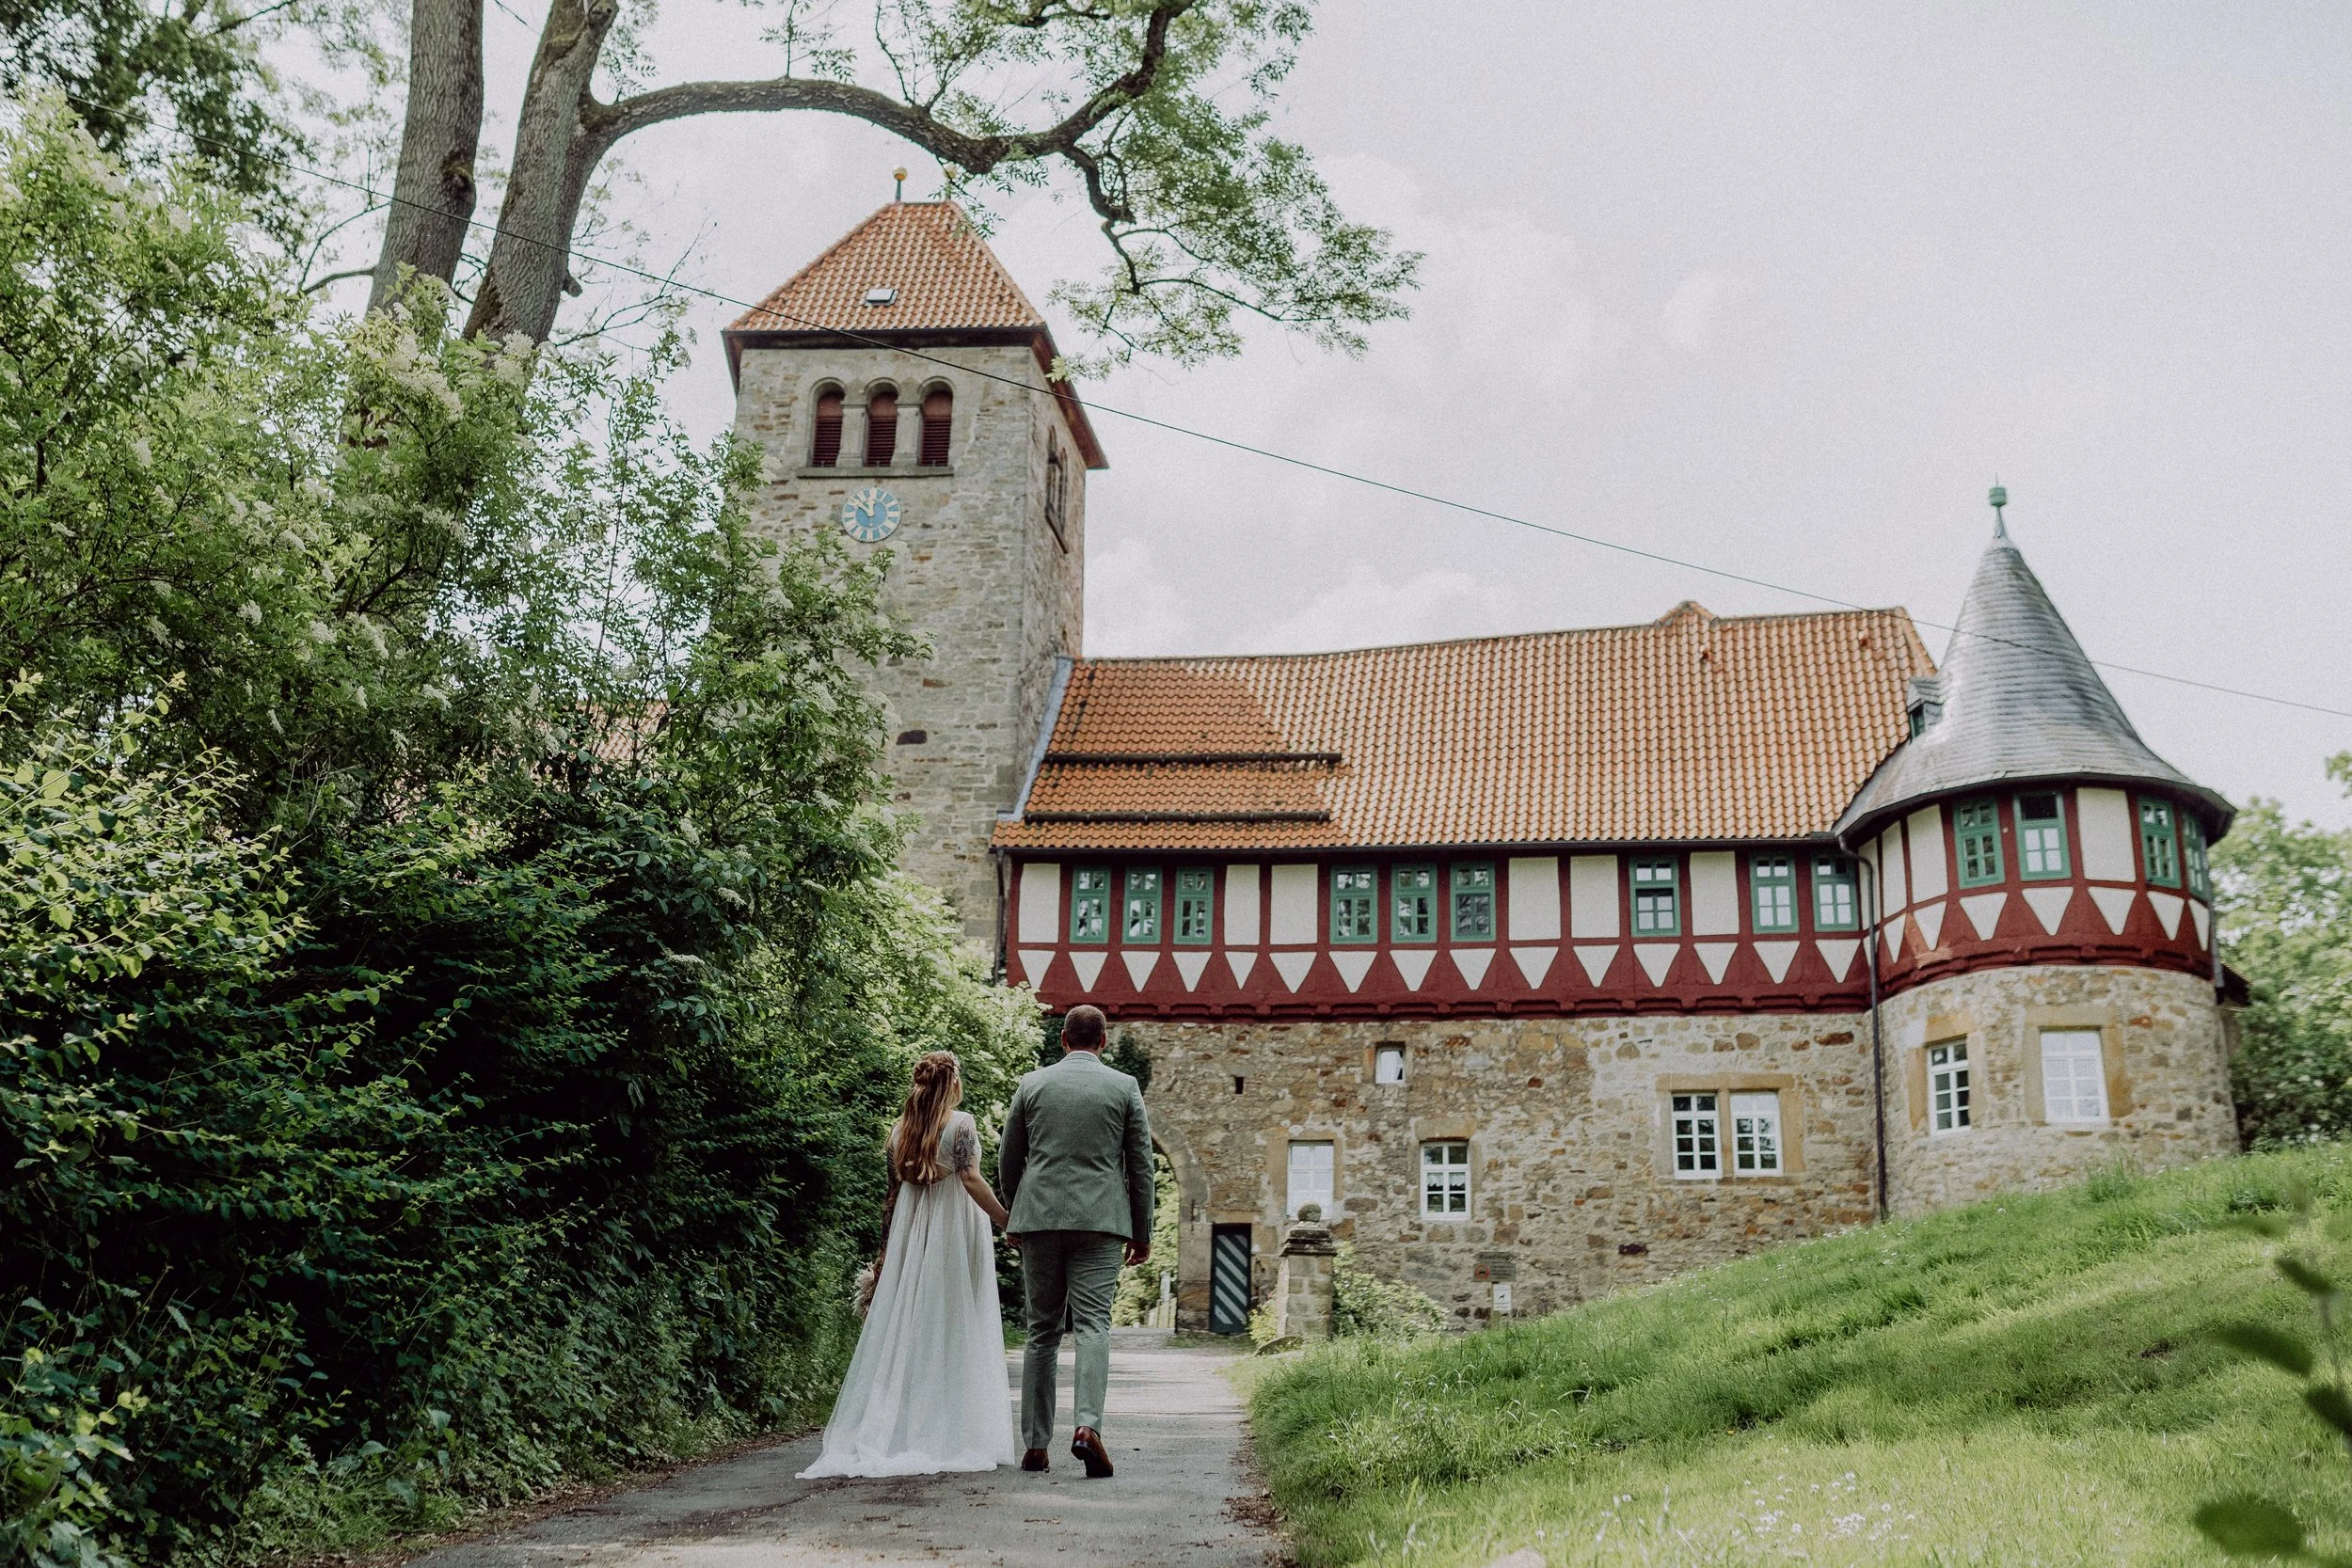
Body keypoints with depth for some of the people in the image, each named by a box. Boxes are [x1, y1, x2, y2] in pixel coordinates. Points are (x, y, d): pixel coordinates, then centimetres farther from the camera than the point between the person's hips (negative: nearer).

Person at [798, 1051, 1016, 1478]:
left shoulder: (900, 1129, 8)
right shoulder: (961, 1124, -8)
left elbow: (893, 1193, 11)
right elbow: (971, 1179, -19)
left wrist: (886, 1249, 16)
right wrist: (1007, 1221, -18)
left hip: (910, 1235, 5)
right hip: (956, 1234, -5)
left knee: (905, 1329, 9)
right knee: (954, 1331, 0)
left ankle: (884, 1434, 9)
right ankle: (954, 1436, 0)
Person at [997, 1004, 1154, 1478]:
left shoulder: (1032, 1084, 7)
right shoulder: (1124, 1087, 3)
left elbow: (1008, 1160, 12)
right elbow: (1140, 1165, 4)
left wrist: (1014, 1216, 27)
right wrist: (1143, 1233, 11)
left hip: (1039, 1217, 2)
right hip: (1100, 1220, -2)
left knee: (1042, 1331, 9)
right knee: (1093, 1324, -5)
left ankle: (1036, 1444, 10)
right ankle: (1087, 1425, -25)